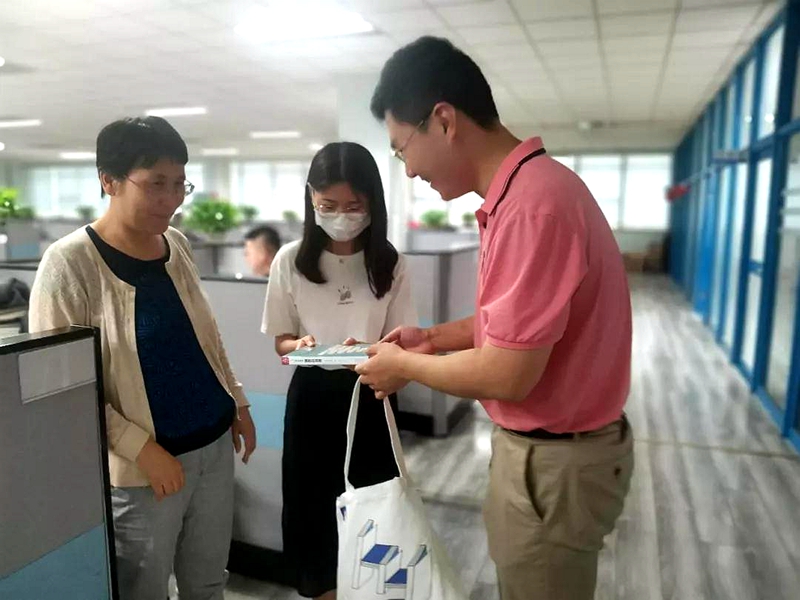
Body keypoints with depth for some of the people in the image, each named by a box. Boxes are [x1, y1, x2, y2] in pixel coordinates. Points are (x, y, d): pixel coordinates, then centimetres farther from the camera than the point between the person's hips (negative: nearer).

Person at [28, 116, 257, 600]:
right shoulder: (70, 262, -15)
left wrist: (238, 401, 12)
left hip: (215, 445, 6)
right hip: (140, 469, -5)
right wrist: (140, 448, -18)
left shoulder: (177, 244, 3)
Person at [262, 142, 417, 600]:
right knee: (313, 500, 10)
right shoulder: (291, 260, -5)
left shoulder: (390, 264, -7)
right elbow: (281, 340, 2)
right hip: (312, 394, 1)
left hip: (370, 394, 0)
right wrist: (300, 346, -21)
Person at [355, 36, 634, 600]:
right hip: (543, 447, 9)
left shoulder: (534, 204, -28)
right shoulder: (523, 190, 6)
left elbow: (507, 376, -26)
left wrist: (405, 365, -11)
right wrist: (436, 337, 5)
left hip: (553, 460, -9)